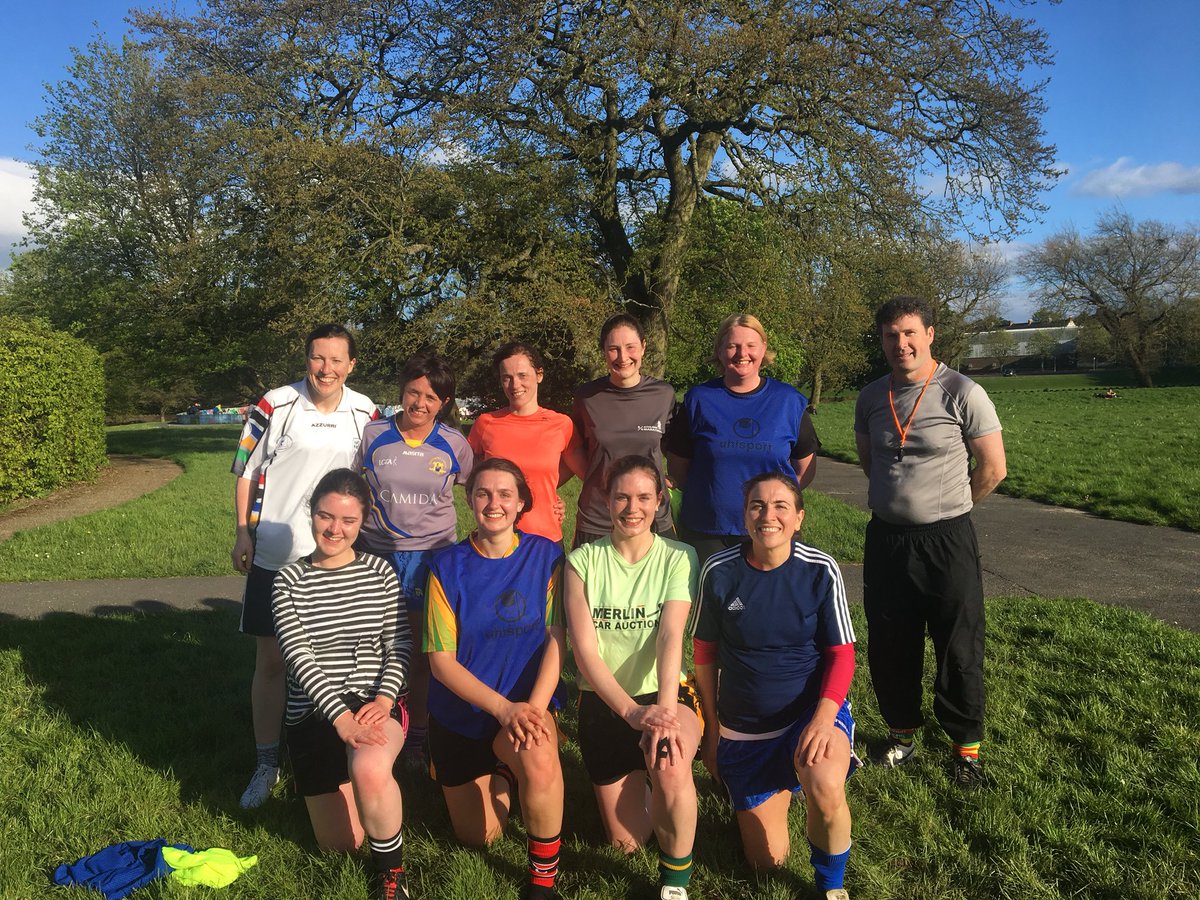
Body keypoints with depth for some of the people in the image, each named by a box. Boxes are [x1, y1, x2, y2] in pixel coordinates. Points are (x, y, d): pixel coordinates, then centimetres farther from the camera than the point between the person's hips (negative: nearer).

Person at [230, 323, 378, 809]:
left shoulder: (366, 412, 3)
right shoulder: (274, 406, -6)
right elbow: (245, 471, -1)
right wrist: (243, 534, -7)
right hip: (276, 556, -2)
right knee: (270, 661, 4)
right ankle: (266, 764, 19)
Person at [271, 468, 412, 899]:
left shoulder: (380, 573, 1)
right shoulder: (290, 581, -2)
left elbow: (398, 646, 0)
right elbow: (300, 659, -12)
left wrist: (384, 699, -18)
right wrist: (341, 719, -23)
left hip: (375, 704, -1)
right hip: (313, 713, 1)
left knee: (370, 768, -37)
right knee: (340, 844, 8)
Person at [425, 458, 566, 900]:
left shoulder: (546, 556, -9)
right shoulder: (448, 566, -10)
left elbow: (556, 641, -9)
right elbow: (441, 660, -11)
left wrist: (533, 707, -25)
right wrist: (503, 708, -24)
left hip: (528, 703, -1)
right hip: (461, 714, 2)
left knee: (539, 759, -35)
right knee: (478, 837, 11)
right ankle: (500, 774, 43)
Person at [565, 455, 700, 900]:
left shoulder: (679, 557, -5)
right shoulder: (582, 561, -5)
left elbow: (671, 637, -19)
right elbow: (584, 650, -13)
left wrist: (665, 707, -34)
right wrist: (631, 710, -26)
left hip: (663, 695, -1)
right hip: (604, 702, 1)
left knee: (670, 761, -35)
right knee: (626, 841, 3)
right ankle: (632, 788, 38)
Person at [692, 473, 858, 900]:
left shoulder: (820, 570, -13)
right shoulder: (719, 571, -12)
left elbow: (842, 653, -7)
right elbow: (705, 653, 0)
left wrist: (824, 717, -24)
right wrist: (712, 730, 6)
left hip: (812, 709, -2)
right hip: (743, 727, 2)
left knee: (826, 789, -35)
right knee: (767, 860, 9)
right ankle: (780, 786, 42)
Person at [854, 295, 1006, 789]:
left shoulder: (962, 393, -11)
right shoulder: (871, 397, 4)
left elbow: (993, 468, -5)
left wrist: (947, 507, 7)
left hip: (946, 540, -4)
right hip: (885, 539, 4)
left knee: (959, 650, 6)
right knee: (888, 647, 13)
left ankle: (966, 745, 24)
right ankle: (902, 733, 33)